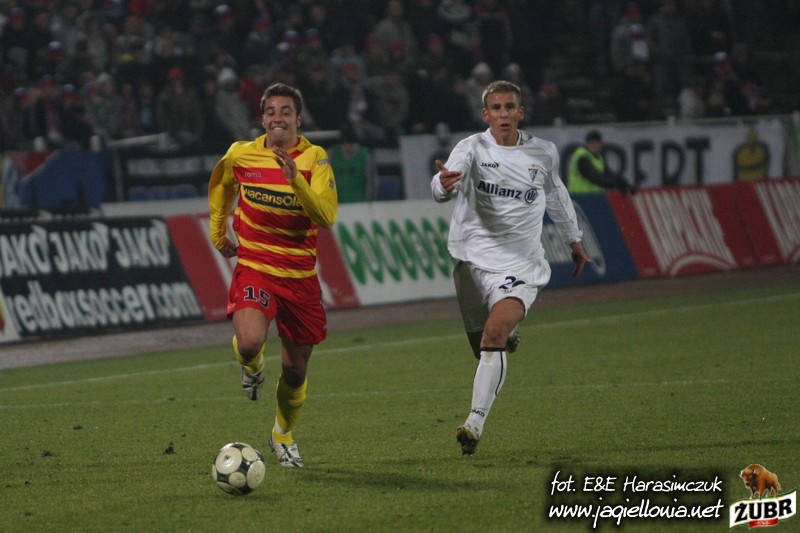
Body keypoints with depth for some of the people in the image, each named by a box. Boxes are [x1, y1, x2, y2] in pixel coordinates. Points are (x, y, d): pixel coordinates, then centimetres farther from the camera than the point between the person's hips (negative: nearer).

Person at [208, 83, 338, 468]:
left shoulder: (315, 159, -7)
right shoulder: (240, 155, -1)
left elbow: (326, 217, -21)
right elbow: (220, 187, 23)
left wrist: (296, 180, -32)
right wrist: (218, 232, 23)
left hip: (300, 274, 0)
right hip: (254, 267, 0)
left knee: (295, 368, 9)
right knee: (250, 343, -28)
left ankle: (284, 433, 38)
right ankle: (252, 366, 12)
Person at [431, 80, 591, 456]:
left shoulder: (544, 153, 3)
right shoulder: (473, 148, -7)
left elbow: (555, 193, 23)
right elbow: (442, 187, -26)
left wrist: (574, 241, 33)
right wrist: (445, 184, -52)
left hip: (520, 265, -1)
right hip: (473, 261, 1)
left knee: (493, 335, -23)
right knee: (483, 348, 11)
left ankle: (475, 423, -22)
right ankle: (508, 336, 50)